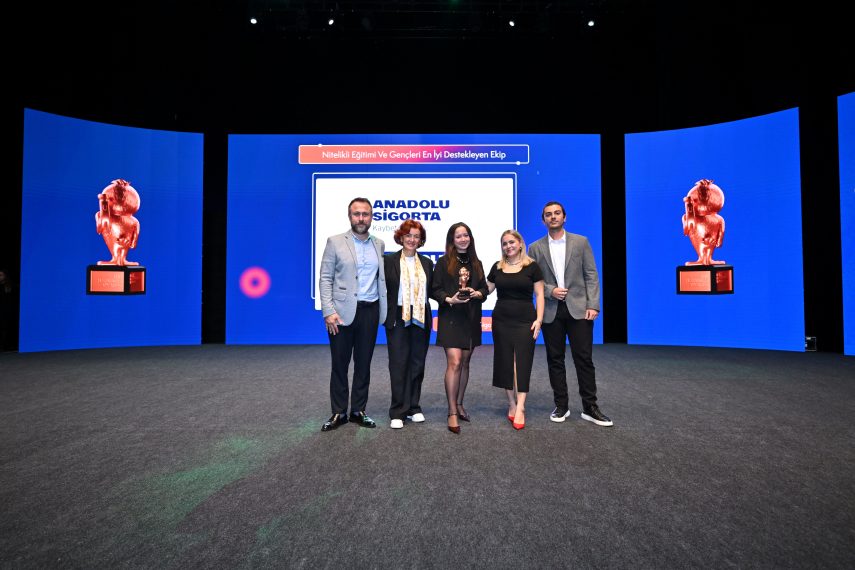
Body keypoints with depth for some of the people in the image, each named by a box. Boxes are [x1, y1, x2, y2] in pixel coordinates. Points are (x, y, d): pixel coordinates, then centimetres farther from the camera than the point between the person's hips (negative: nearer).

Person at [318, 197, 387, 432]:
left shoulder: (379, 245, 9)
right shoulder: (335, 242, 0)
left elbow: (381, 278, 11)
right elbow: (325, 279, -3)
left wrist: (383, 309, 2)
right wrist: (328, 311, -12)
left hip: (370, 311, 3)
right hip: (342, 312, -3)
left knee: (363, 364, 11)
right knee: (340, 364, 6)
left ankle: (358, 410, 24)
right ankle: (338, 413, 20)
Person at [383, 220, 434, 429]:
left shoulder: (427, 263, 11)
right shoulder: (389, 261, 0)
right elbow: (382, 289, -2)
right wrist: (385, 315, -7)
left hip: (421, 319, 3)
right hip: (398, 319, -3)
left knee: (417, 364, 9)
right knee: (398, 364, 0)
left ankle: (414, 407, 21)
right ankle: (398, 412, 9)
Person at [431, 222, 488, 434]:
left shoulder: (476, 263, 12)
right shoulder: (443, 262, -2)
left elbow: (484, 288, 12)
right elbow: (435, 290, -5)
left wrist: (477, 293, -10)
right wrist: (450, 299, -21)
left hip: (471, 318, 5)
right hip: (450, 317, -5)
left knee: (465, 362, 11)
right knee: (454, 363, -12)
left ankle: (459, 405, 25)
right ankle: (452, 413, -5)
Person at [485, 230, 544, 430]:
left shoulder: (531, 266, 0)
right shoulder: (497, 267, 8)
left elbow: (539, 294, -1)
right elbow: (486, 289, 13)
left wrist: (539, 319, -8)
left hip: (525, 321, -3)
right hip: (501, 321, 3)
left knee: (522, 363, -4)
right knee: (505, 362, 6)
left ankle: (520, 408, -2)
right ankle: (511, 404, 18)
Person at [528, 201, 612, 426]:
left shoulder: (581, 242, 6)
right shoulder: (535, 248, 7)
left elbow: (591, 275, 2)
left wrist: (593, 305, -7)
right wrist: (550, 290, -12)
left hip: (578, 308, -1)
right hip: (551, 311, 1)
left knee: (584, 358, 1)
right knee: (555, 360, 6)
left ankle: (590, 407, 12)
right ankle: (561, 406, 18)